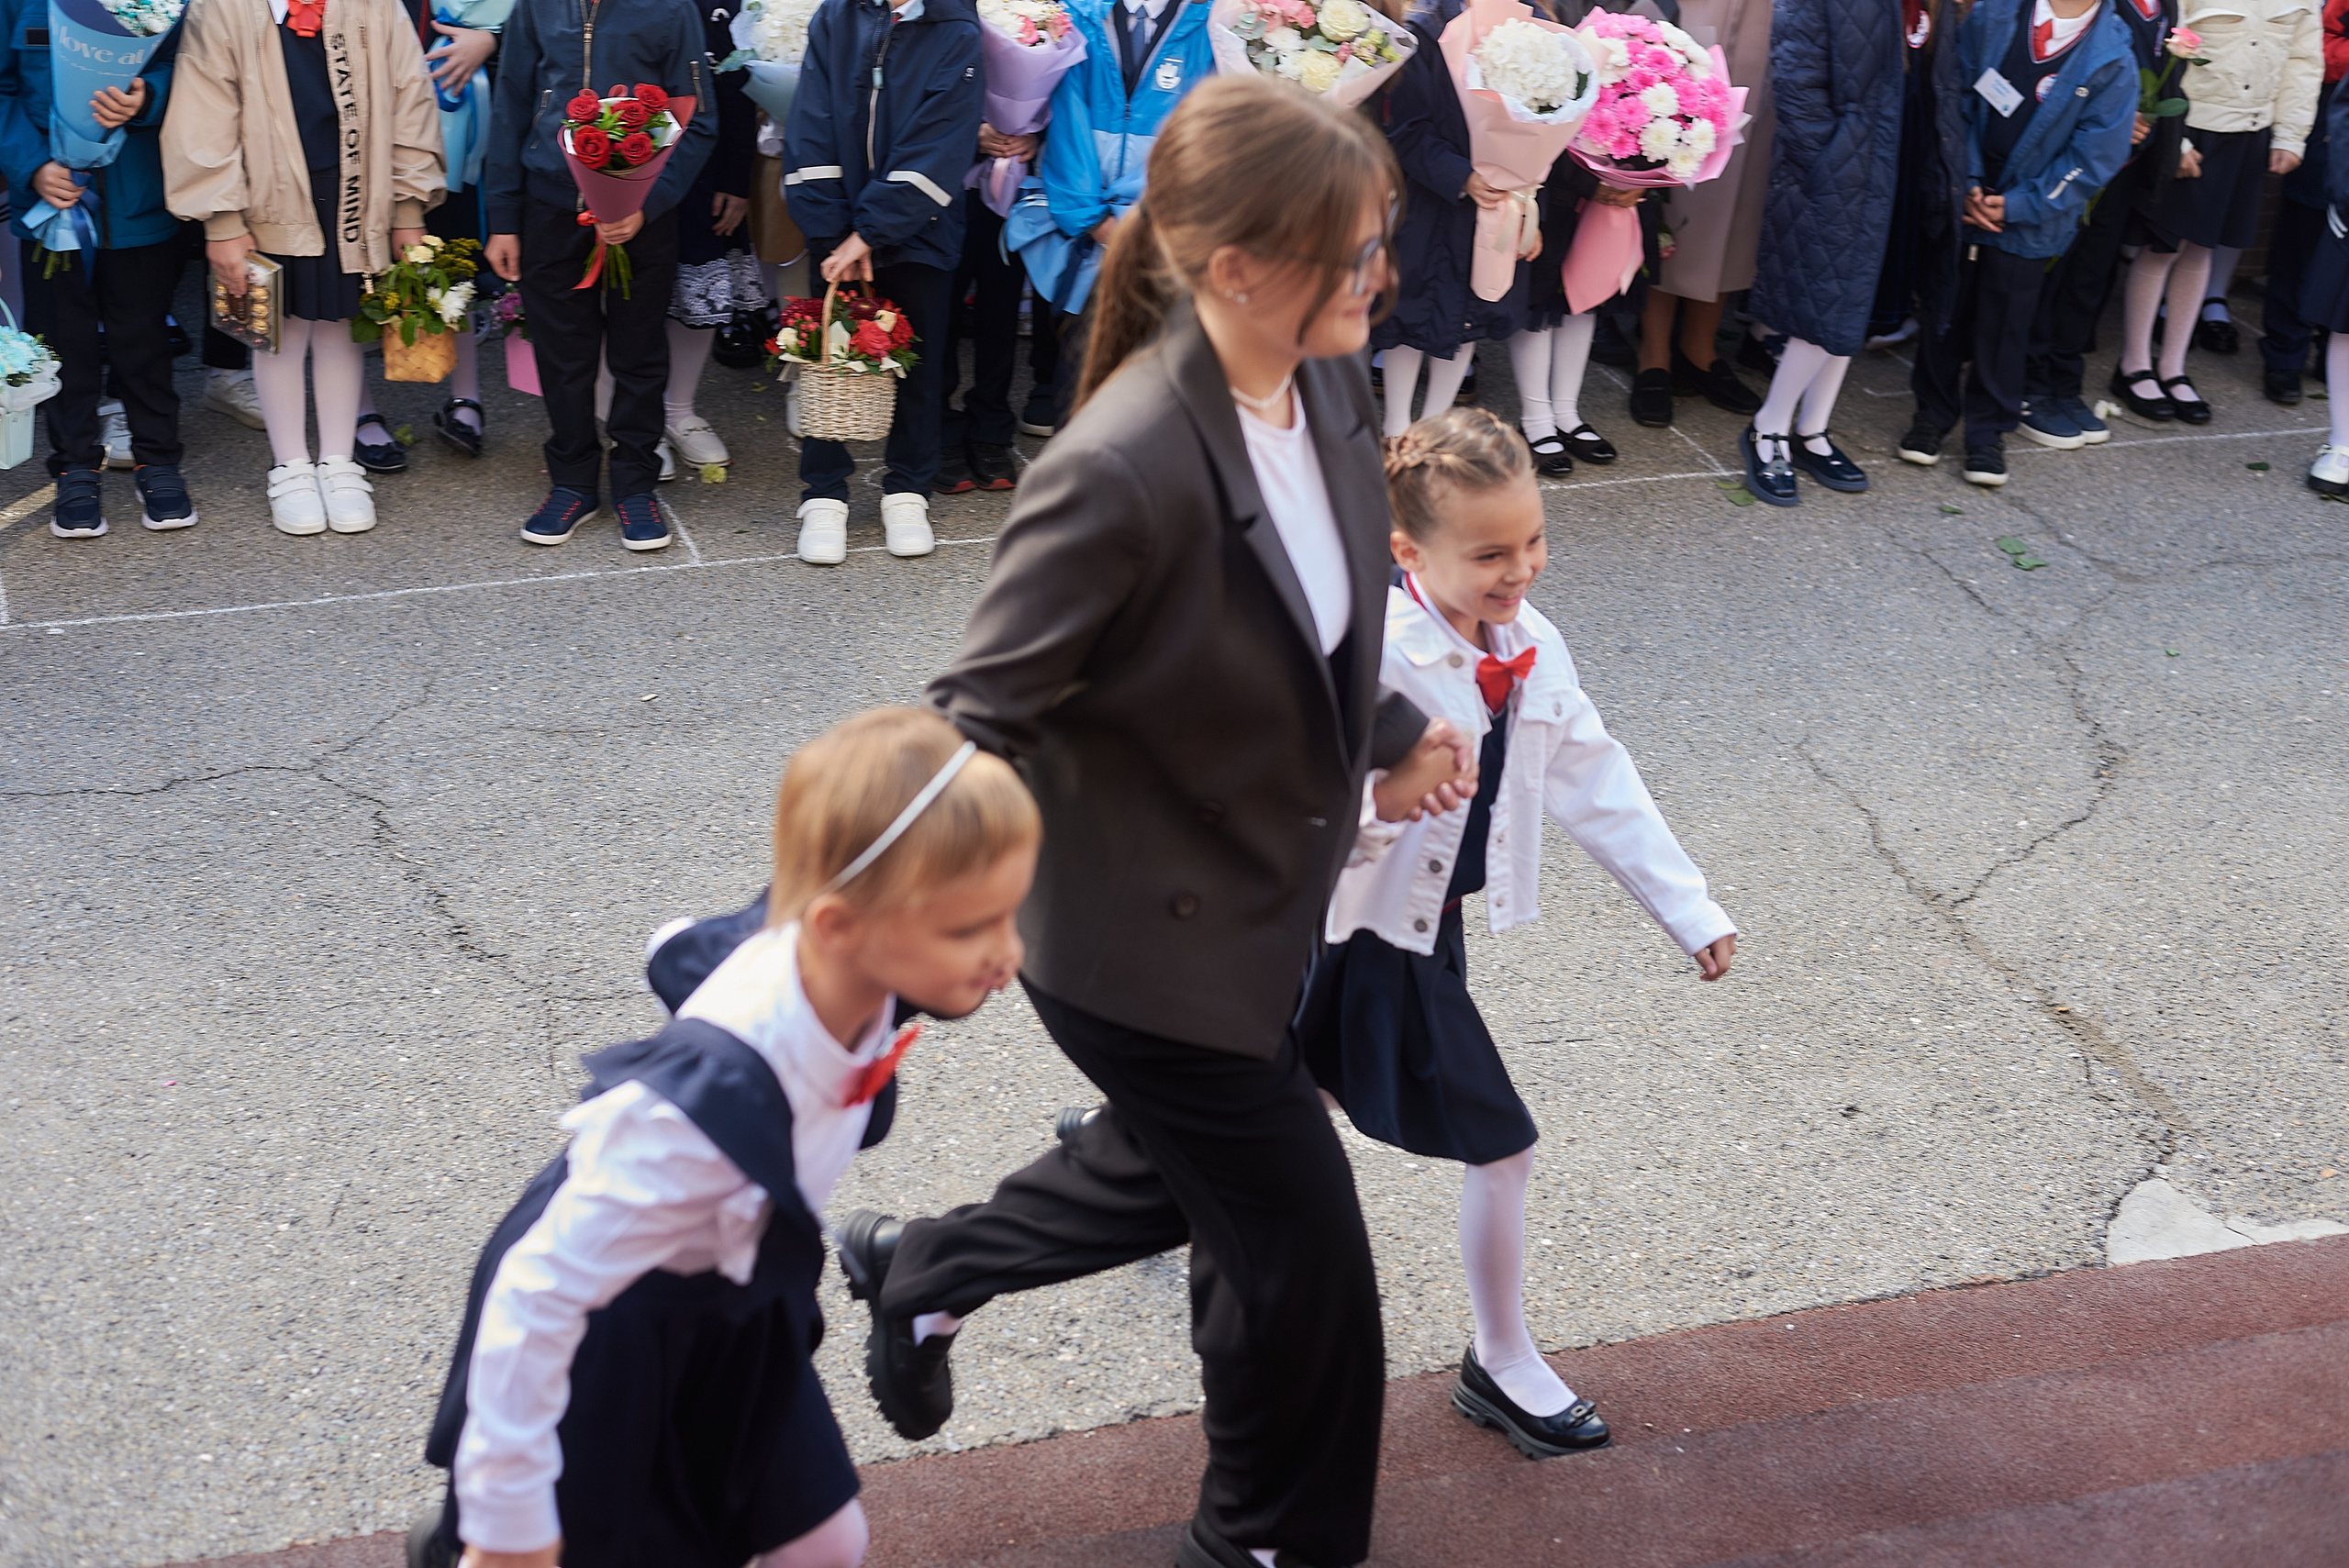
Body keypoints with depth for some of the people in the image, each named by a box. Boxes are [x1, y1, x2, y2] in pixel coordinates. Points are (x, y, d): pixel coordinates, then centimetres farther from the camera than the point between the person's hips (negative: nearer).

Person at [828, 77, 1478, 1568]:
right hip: (1154, 938, -8)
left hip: (1266, 898, 8)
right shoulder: (1123, 470, -34)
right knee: (1302, 1256, 10)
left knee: (1186, 1161, 31)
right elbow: (979, 721, -25)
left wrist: (1384, 737, 5)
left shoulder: (1332, 388, -9)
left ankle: (923, 1269, 54)